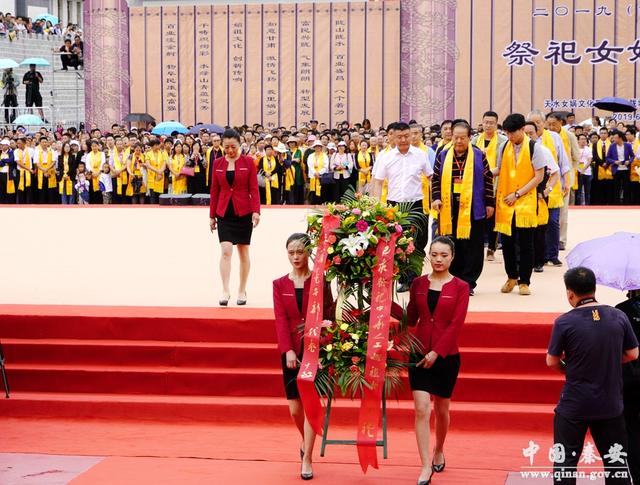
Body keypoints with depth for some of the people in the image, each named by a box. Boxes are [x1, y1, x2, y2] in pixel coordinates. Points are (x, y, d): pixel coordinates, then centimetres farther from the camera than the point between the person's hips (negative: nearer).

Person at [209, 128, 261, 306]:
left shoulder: (248, 162, -2)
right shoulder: (218, 163, 4)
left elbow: (254, 189, -4)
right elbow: (214, 190, 8)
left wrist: (256, 211, -16)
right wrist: (212, 216, 7)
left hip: (244, 213, -1)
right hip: (224, 213, 1)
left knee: (243, 252, 7)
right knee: (226, 250, -12)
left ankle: (242, 291, 17)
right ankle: (225, 290, -11)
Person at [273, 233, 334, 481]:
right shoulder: (279, 284, 6)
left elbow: (328, 315, -3)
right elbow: (281, 320, -3)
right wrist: (288, 350, -16)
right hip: (291, 350, 3)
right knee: (295, 409, 7)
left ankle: (307, 459, 3)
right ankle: (306, 442, 36)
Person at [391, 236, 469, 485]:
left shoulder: (460, 287, -3)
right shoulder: (418, 283, 4)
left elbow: (456, 325, -10)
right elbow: (411, 318, 7)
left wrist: (436, 353, -16)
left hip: (446, 356, -1)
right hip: (419, 353, 1)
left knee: (441, 409, 12)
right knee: (421, 409, -8)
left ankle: (439, 451, 37)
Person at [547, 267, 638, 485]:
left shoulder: (564, 322, -15)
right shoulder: (619, 317, -5)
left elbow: (552, 362, -6)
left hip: (574, 406, -3)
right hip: (611, 405, 3)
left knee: (565, 462, 8)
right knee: (616, 461, 15)